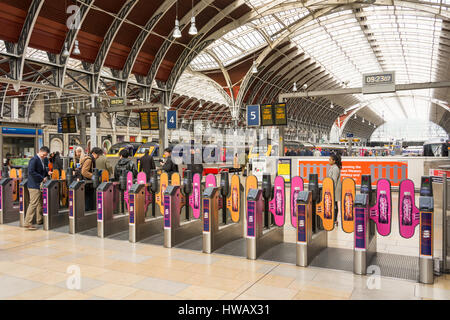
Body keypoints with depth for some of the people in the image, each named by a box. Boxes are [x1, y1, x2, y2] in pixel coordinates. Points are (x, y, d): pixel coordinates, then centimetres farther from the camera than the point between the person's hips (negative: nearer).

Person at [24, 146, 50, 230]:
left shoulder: (41, 160, 14)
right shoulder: (34, 159, -15)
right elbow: (31, 172, -24)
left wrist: (47, 173, 8)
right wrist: (42, 178, -21)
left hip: (38, 185, 10)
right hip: (34, 185, -10)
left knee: (40, 203, 17)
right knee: (33, 204, -10)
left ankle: (39, 220, 28)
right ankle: (27, 223, -6)